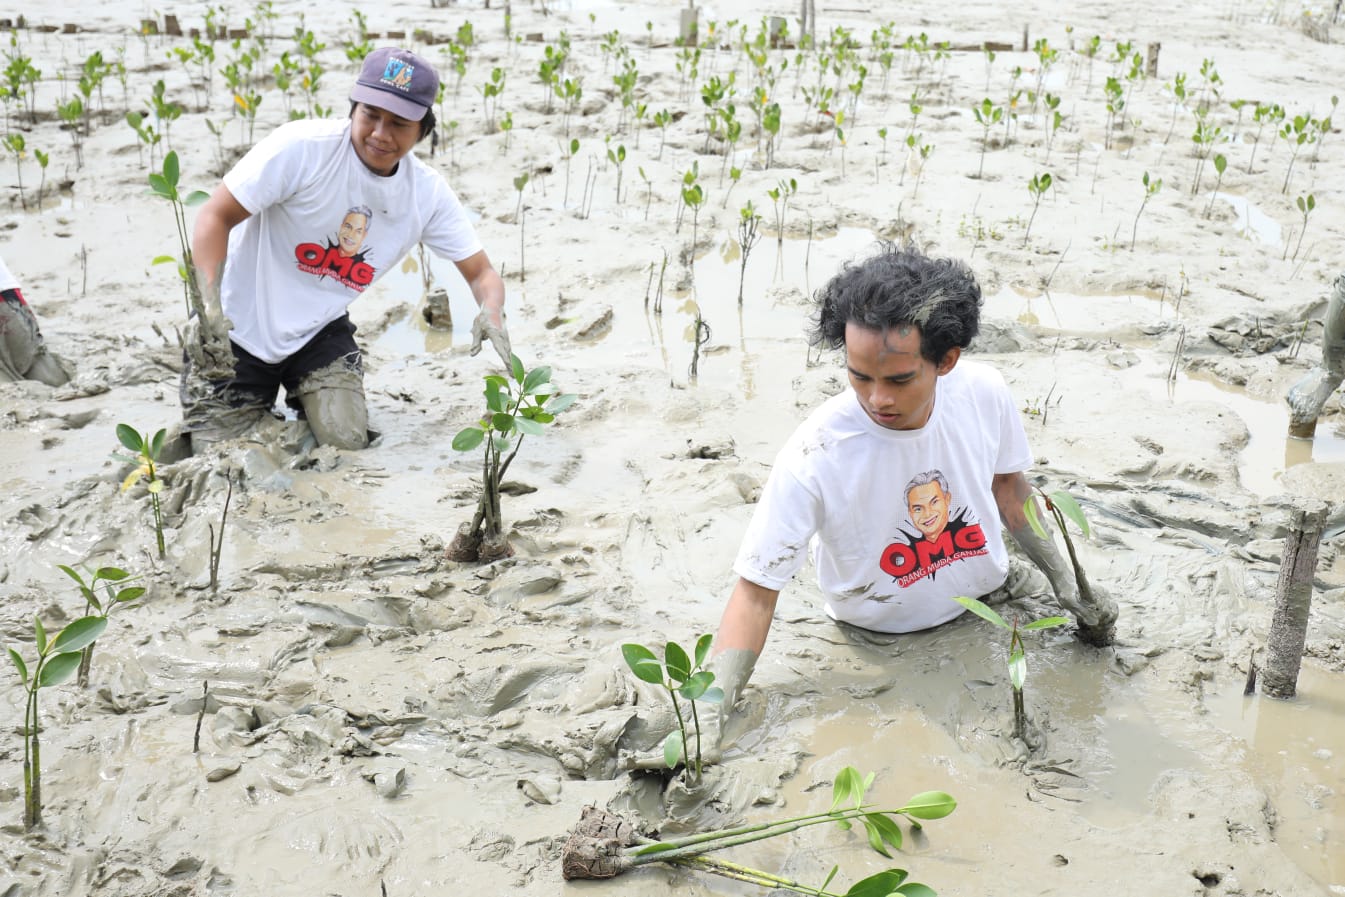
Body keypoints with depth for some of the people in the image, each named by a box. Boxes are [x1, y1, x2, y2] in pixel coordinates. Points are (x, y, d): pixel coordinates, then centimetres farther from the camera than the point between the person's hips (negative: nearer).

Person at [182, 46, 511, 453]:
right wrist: (210, 307, -33)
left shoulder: (429, 194, -8)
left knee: (347, 441, -13)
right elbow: (215, 217, -19)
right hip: (238, 330, -3)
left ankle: (305, 403, 22)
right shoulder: (302, 148, -22)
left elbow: (481, 273, -4)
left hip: (320, 333, 3)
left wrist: (491, 312, -28)